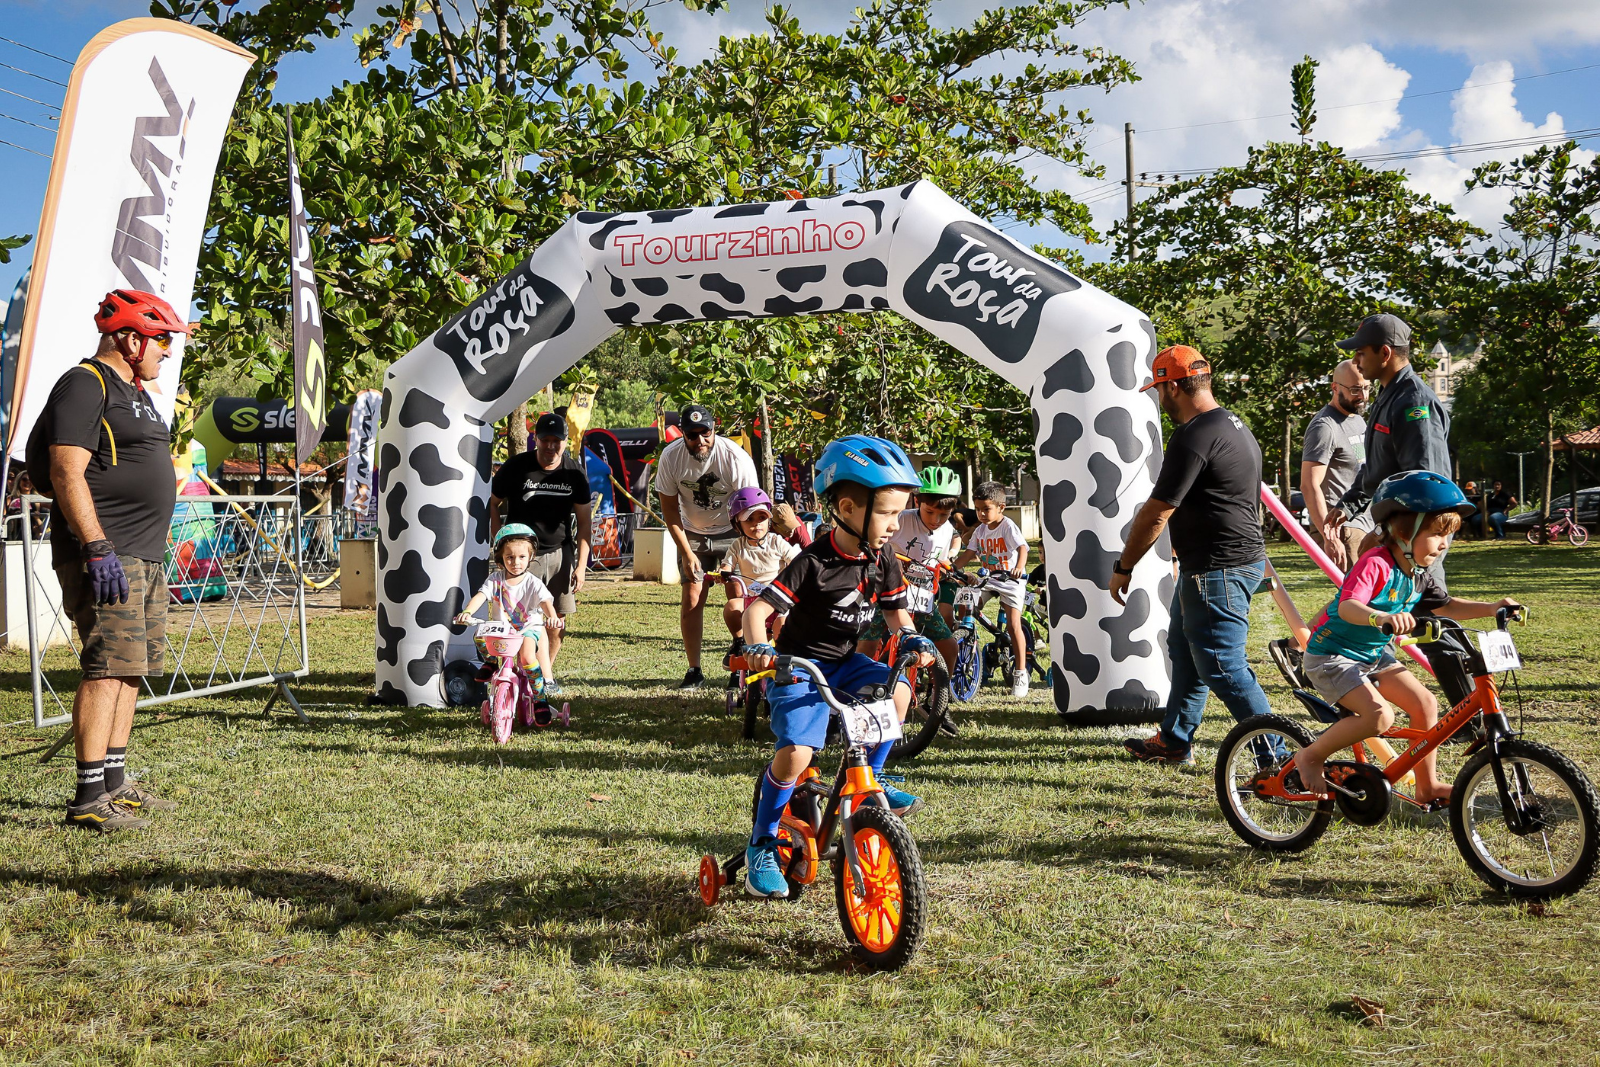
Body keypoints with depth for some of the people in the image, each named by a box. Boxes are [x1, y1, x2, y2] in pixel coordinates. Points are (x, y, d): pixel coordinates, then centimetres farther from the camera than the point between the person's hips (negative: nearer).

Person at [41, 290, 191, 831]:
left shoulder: (135, 392, 21)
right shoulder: (84, 385, -10)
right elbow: (67, 473, -18)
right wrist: (97, 549, -24)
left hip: (144, 557, 10)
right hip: (105, 556, -10)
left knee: (130, 670, 11)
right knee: (108, 668, -12)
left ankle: (115, 783, 18)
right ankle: (89, 798, -11)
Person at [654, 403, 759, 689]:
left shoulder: (736, 458, -25)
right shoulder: (670, 457, -18)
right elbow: (669, 507, -7)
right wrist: (686, 552, -11)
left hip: (731, 533, -2)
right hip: (692, 534, 2)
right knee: (692, 598, -6)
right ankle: (694, 670, 1)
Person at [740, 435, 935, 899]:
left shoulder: (882, 560, -2)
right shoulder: (815, 563, -21)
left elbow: (895, 610, 11)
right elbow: (758, 608, -22)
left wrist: (912, 639, -11)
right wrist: (758, 647, -41)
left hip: (845, 662, 6)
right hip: (799, 666, -6)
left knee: (897, 688, -20)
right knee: (797, 750, -24)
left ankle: (870, 779, 4)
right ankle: (762, 847, -4)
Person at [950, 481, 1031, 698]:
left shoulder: (1008, 526, -13)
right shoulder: (980, 530, 6)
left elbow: (1022, 548, -27)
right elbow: (968, 554, 6)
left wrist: (1019, 567, -47)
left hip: (1010, 580, -6)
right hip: (988, 579, 6)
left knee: (1013, 625, -15)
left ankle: (1021, 673, -8)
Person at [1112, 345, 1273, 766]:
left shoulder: (1194, 437, -21)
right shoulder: (1233, 425, 13)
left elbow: (1156, 513, -18)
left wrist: (1123, 567, -7)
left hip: (1218, 570, -11)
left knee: (1222, 667, -6)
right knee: (1184, 650, 22)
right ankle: (1174, 741, 36)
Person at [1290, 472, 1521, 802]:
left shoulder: (1418, 576, 3)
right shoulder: (1376, 564, -25)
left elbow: (1446, 606, 20)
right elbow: (1348, 606, -41)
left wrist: (1491, 608, 9)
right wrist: (1383, 617, -61)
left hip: (1373, 655, 9)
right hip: (1331, 656, -9)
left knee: (1424, 703, 1)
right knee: (1379, 715, -26)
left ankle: (1427, 785, 17)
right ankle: (1311, 757, -7)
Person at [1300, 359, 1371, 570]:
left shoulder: (1358, 420, 17)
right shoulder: (1325, 427, -13)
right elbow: (1309, 486, -20)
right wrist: (1329, 538, -26)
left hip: (1365, 524, 9)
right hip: (1341, 528, -9)